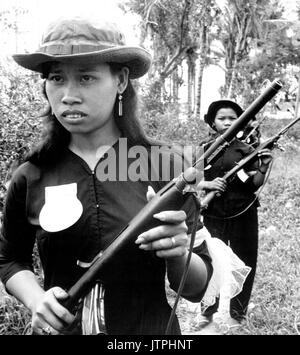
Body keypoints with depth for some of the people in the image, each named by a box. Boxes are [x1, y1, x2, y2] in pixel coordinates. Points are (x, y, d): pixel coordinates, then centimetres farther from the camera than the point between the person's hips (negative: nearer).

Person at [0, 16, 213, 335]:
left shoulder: (165, 168, -14)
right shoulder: (30, 178, -10)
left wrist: (179, 255, -27)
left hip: (152, 330, -1)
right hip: (59, 327, 2)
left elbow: (196, 289, -7)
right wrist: (35, 299, -12)